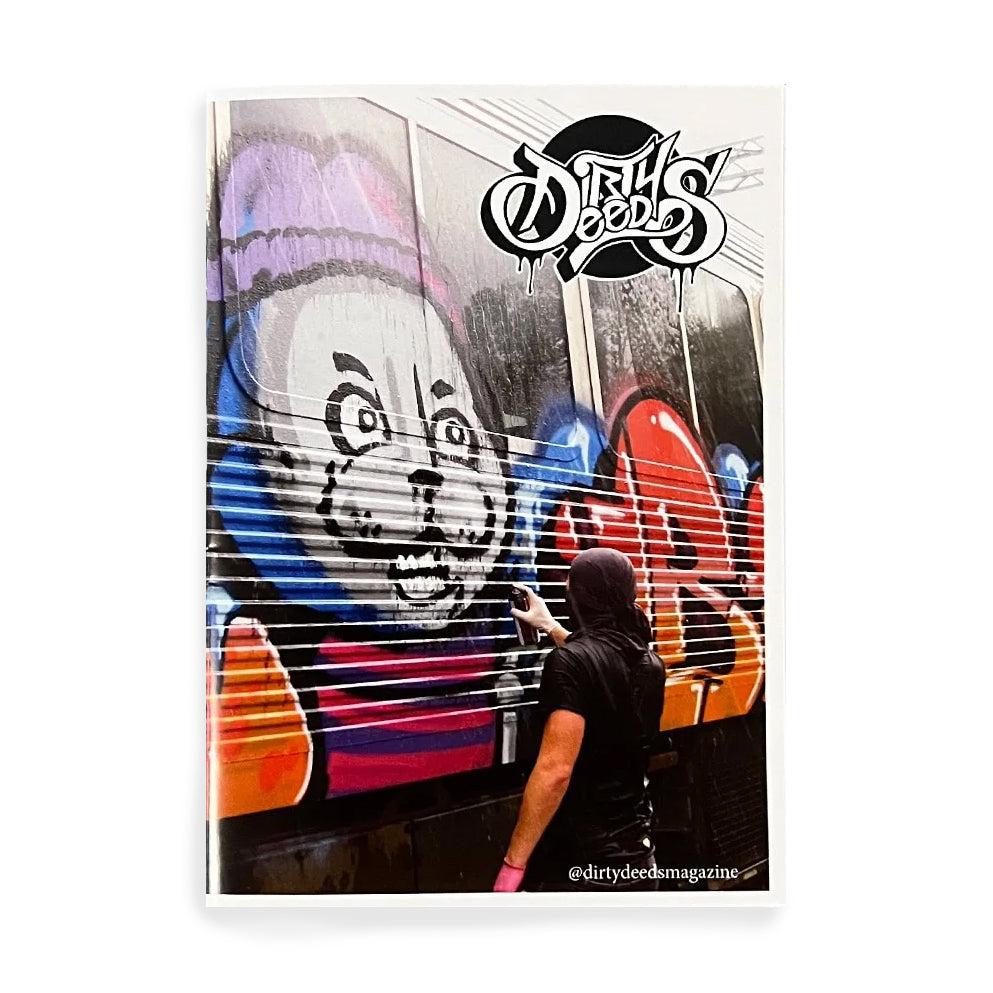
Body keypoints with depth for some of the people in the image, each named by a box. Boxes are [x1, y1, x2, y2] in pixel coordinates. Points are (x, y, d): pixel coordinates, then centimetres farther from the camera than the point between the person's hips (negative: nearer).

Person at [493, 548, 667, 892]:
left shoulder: (569, 662, -18)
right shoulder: (651, 665, 5)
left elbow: (555, 771, -25)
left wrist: (514, 862, -20)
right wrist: (552, 627, 38)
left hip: (575, 863, -7)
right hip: (635, 854, 7)